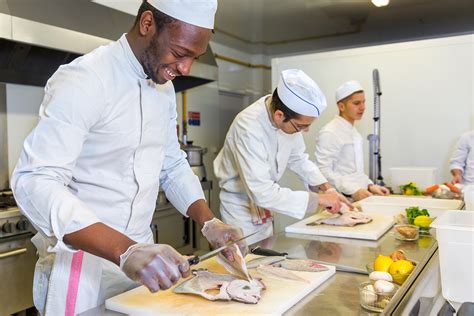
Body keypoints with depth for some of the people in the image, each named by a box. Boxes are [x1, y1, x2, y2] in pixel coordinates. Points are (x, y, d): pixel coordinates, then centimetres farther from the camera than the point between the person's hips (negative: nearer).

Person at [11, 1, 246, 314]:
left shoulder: (164, 86, 4)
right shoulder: (82, 80, -20)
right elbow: (34, 182, -28)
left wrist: (210, 222, -4)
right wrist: (126, 251, -38)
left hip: (141, 256, 7)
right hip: (82, 261, -7)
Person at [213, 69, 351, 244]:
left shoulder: (290, 120, -14)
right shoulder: (248, 127, -35)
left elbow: (298, 158, 4)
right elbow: (261, 192, -37)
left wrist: (326, 188, -8)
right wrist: (317, 199, -31)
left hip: (262, 203, 7)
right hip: (242, 205, -6)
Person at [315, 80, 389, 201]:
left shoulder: (353, 131, 16)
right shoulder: (329, 133, -13)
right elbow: (324, 171, -20)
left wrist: (369, 186, 8)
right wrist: (353, 191, -23)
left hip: (357, 197, 8)